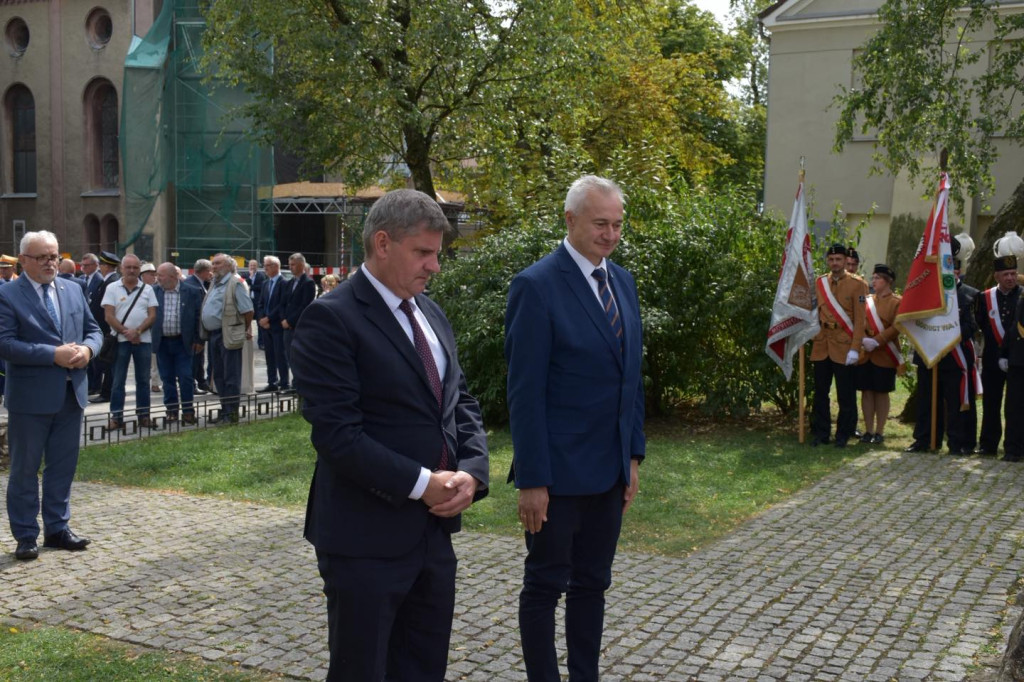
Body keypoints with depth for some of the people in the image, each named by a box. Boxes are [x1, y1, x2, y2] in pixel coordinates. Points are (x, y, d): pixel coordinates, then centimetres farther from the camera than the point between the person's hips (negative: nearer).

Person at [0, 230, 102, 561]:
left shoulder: (72, 290, 10)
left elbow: (93, 330, 15)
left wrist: (87, 349, -8)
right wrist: (53, 354, -22)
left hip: (71, 394, 5)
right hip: (31, 397, -5)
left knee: (63, 466, 13)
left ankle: (57, 529, 25)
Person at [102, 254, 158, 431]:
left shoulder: (147, 289, 7)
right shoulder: (112, 288, 2)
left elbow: (152, 315, 1)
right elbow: (109, 316, -4)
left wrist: (137, 331, -14)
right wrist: (126, 332, -13)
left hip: (143, 340, 2)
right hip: (120, 340, -1)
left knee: (143, 380, 6)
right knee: (118, 380, 1)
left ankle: (143, 415, 12)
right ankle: (116, 417, 4)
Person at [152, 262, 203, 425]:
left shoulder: (191, 292, -2)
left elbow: (198, 316, 1)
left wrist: (198, 340, -3)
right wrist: (149, 340, -1)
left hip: (183, 342, -2)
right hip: (162, 342, 2)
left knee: (185, 377, -1)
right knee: (167, 378, 7)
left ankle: (188, 411, 8)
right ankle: (172, 410, 16)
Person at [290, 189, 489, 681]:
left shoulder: (430, 314, 12)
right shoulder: (331, 319, -13)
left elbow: (461, 403, 14)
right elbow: (337, 433, -20)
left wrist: (471, 472, -4)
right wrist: (422, 484, -18)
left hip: (434, 529, 7)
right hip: (366, 537, -7)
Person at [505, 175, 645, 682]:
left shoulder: (622, 282, 9)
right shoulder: (536, 286, -13)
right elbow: (525, 391, -16)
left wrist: (633, 454, 11)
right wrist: (531, 479, -17)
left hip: (610, 469, 7)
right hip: (559, 470, -7)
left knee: (592, 584, 16)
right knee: (545, 586, 7)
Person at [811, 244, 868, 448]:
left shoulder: (857, 284, -3)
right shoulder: (819, 283, 9)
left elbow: (860, 319, -7)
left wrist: (855, 348, -12)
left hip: (844, 347, -4)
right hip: (821, 346, 4)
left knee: (845, 394, 3)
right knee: (820, 392, 7)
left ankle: (843, 434, 13)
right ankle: (821, 432, 16)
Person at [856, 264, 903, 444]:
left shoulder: (897, 301, -2)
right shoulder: (867, 301, 12)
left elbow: (896, 328, -10)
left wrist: (876, 341, -18)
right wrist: (863, 340, -10)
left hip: (885, 356, -4)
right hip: (865, 355, 4)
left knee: (882, 392, 2)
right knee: (866, 391, 5)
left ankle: (879, 432, 9)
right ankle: (869, 431, 12)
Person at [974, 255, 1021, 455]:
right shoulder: (985, 298, 4)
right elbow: (979, 324, 3)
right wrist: (992, 341, -7)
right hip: (993, 358, 2)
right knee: (991, 403, 7)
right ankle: (988, 444, 13)